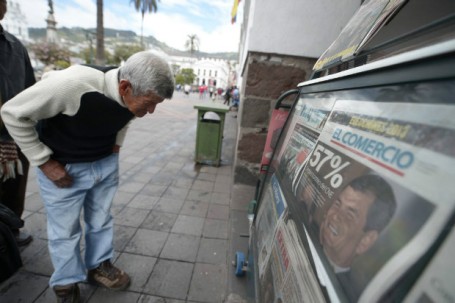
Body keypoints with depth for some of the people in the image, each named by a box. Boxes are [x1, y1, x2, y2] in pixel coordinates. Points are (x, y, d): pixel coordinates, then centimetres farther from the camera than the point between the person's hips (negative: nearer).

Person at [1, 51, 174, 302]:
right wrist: (44, 161, -16)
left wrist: (116, 143, 2)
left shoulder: (136, 93, -14)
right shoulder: (73, 84, -33)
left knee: (101, 222, 17)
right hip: (64, 167, -4)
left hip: (106, 163, 4)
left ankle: (99, 267, 41)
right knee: (65, 231, 12)